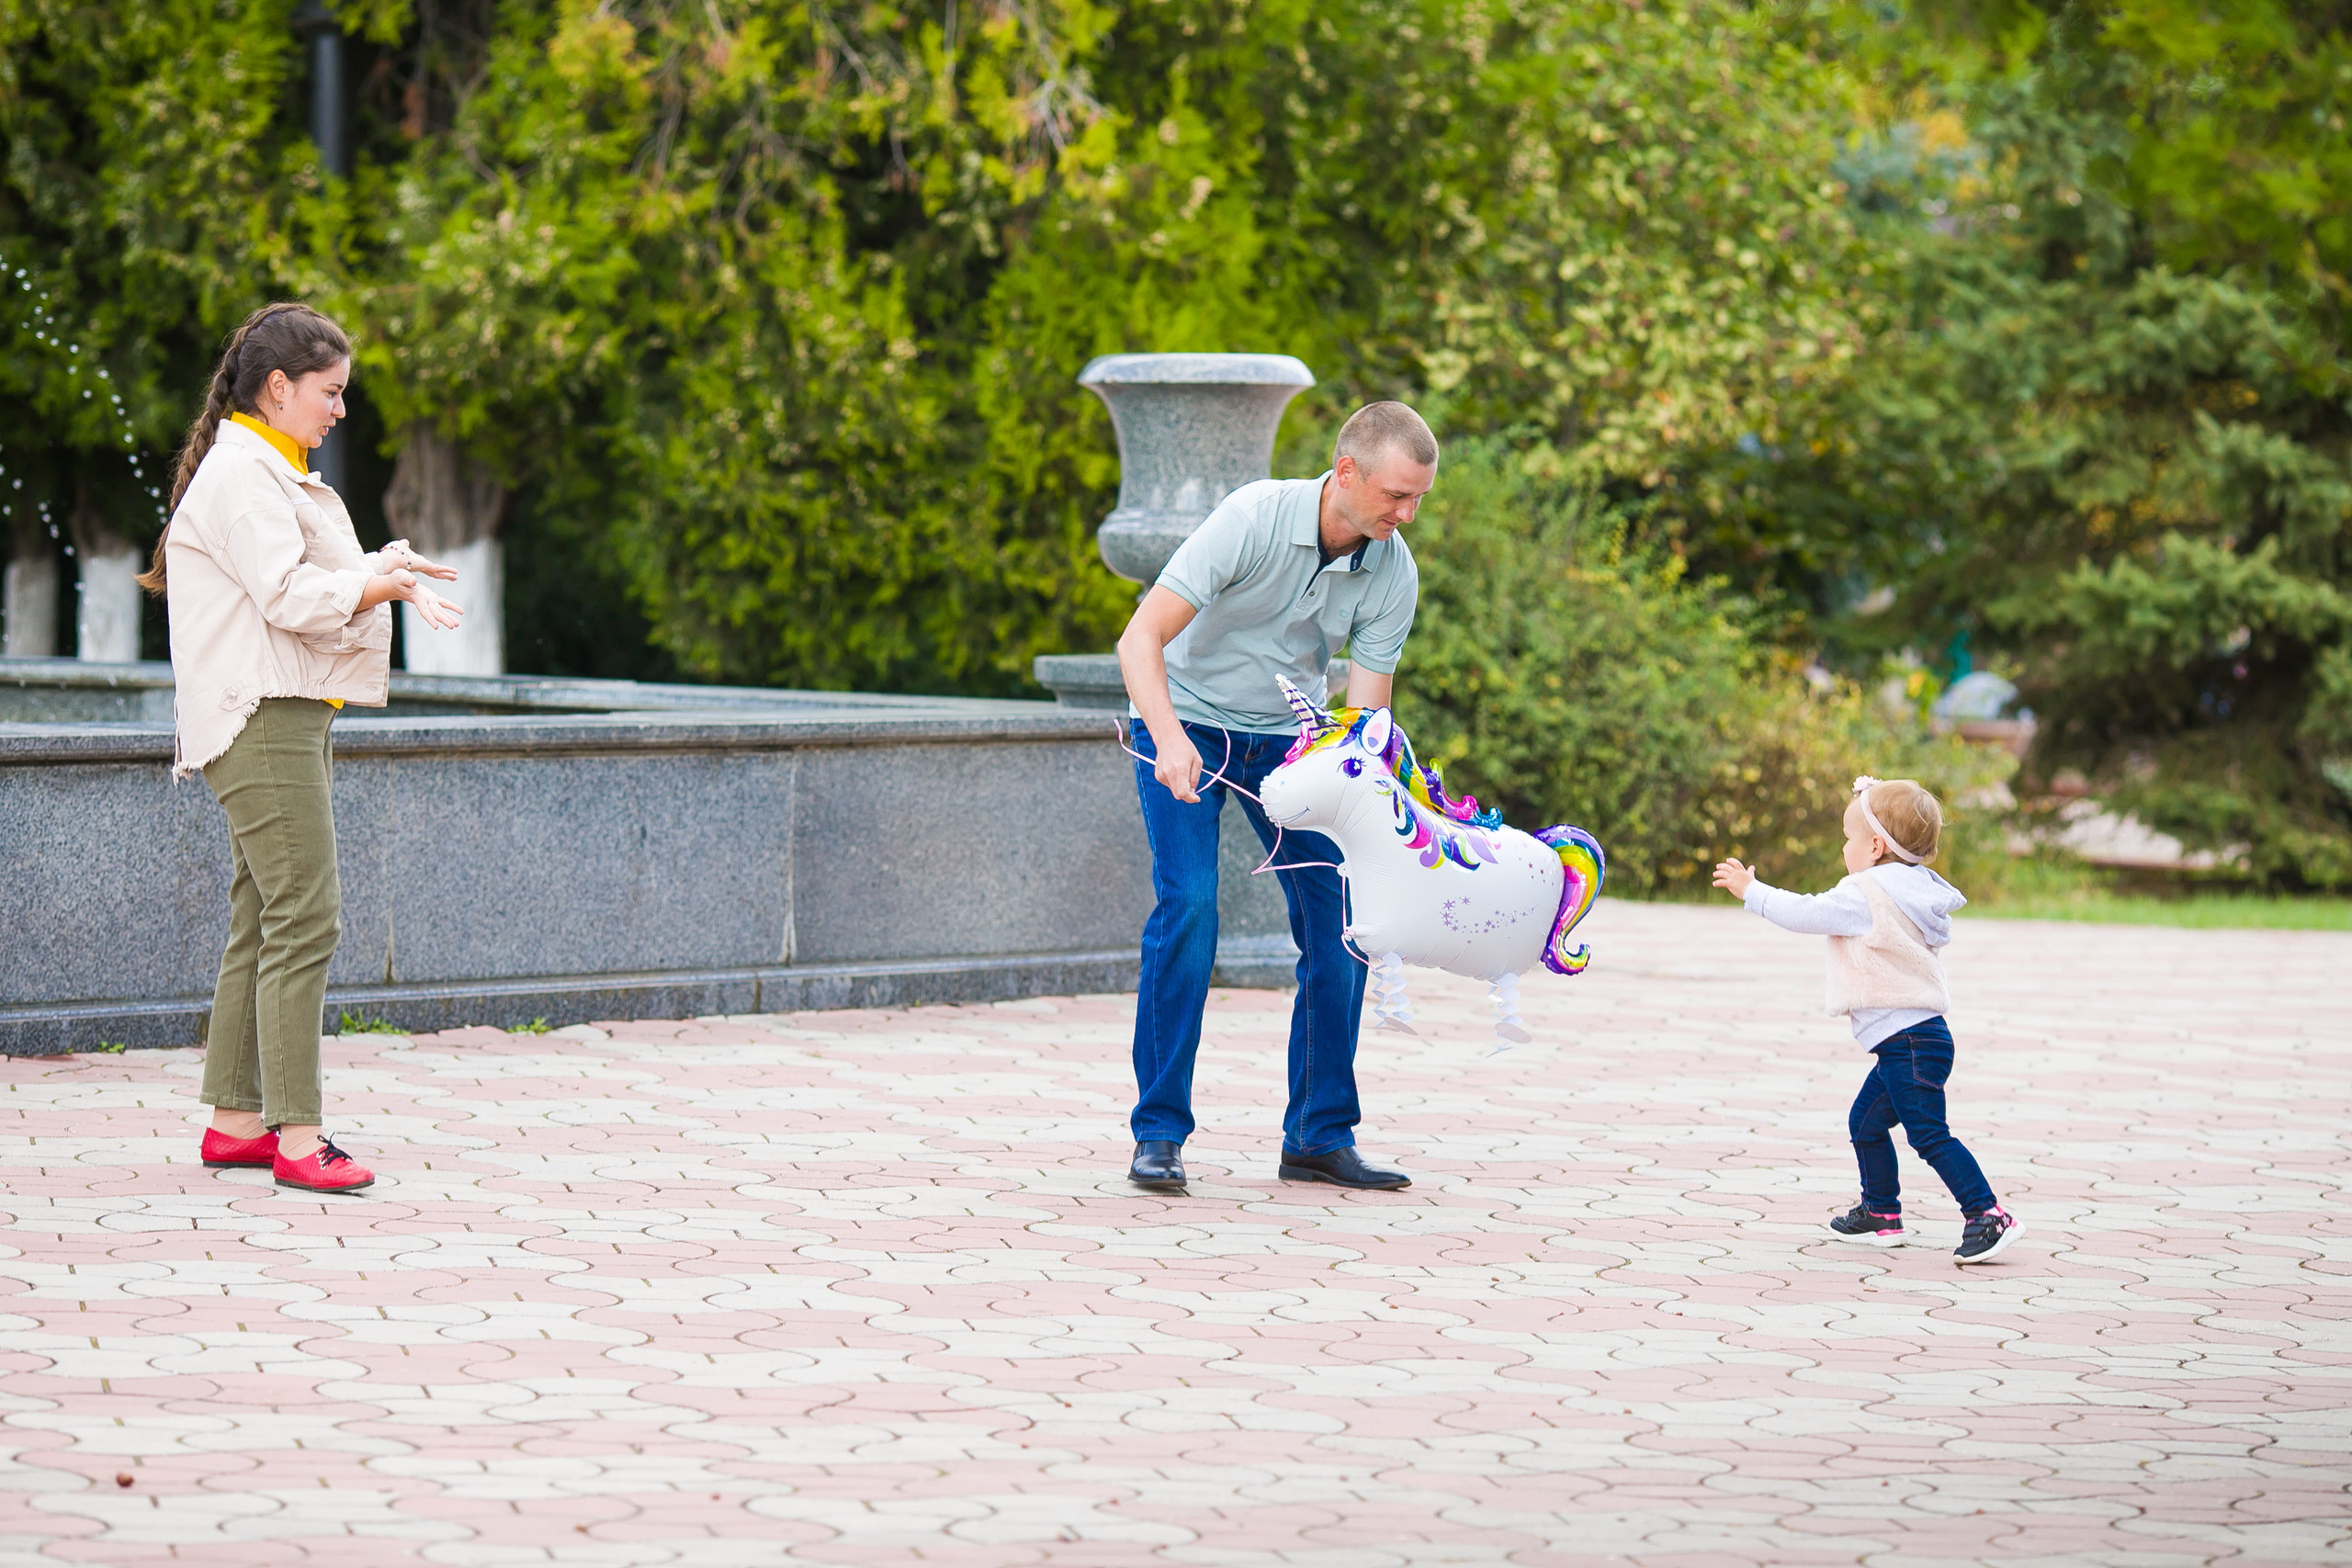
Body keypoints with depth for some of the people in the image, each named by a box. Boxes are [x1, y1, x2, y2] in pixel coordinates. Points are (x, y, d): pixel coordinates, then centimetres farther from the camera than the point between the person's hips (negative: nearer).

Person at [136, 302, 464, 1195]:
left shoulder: (276, 475, 21)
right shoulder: (239, 475, -12)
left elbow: (319, 582, 21)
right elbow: (286, 594, -20)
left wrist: (387, 577, 3)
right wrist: (381, 584, -10)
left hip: (292, 718, 11)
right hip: (260, 722, -11)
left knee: (262, 924, 11)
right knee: (303, 921, -12)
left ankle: (233, 1121, 15)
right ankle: (296, 1136, -12)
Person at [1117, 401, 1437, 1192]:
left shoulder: (1394, 575, -14)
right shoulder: (1256, 518, -27)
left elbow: (1364, 717, -13)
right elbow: (1141, 638, -31)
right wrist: (1170, 739, -47)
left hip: (1285, 736, 4)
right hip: (1188, 720, -4)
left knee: (1339, 916, -6)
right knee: (1188, 903, -21)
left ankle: (1319, 1135, 5)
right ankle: (1158, 1131, -13)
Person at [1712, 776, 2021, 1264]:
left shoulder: (1866, 894, -14)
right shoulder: (1912, 891, 16)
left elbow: (1807, 914, -9)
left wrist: (1752, 891, 3)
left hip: (1910, 1040, -10)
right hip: (1911, 1039, 10)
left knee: (1929, 1133, -13)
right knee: (1866, 1123, 19)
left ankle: (1988, 1216, -17)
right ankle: (1881, 1214, 28)